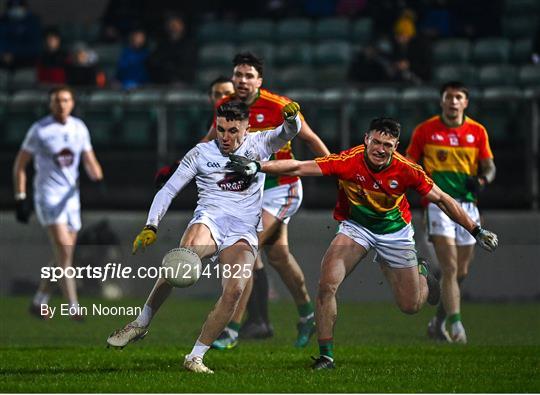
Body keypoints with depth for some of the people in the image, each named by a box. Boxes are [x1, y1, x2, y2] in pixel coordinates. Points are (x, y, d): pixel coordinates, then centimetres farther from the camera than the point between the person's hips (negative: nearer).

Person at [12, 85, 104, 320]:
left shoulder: (79, 129, 8)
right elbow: (20, 164, -1)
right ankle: (73, 308, -22)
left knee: (63, 255, 7)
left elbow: (90, 162, 12)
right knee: (63, 250, -19)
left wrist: (98, 177, -11)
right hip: (48, 197, -6)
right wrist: (20, 198, -7)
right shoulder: (40, 130, -6)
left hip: (71, 197, 6)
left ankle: (38, 303, 22)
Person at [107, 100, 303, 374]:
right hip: (209, 219, -1)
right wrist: (151, 226, -3)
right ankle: (141, 324, -21)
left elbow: (288, 133, 0)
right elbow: (169, 190, 11)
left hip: (243, 234, 1)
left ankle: (195, 357, -18)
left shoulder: (258, 146, 14)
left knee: (235, 289, -26)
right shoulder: (201, 153, 11)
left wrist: (292, 117, -25)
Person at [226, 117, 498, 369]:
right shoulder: (348, 162, -27)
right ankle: (326, 355, -10)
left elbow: (441, 200, -11)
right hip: (355, 226, -1)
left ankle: (420, 273, 44)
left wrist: (476, 231, -7)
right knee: (327, 284, -24)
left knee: (411, 306, 6)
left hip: (394, 231, 1)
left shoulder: (406, 170, -24)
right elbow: (299, 168, -33)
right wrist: (258, 167, -45)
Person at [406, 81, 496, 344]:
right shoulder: (425, 131, 0)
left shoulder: (477, 131, 6)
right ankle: (456, 326, -22)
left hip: (467, 204, 4)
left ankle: (438, 322, 29)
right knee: (450, 268, -17)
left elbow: (489, 166, 5)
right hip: (439, 202, -4)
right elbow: (409, 164, 8)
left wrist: (482, 180, -16)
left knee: (461, 272, 10)